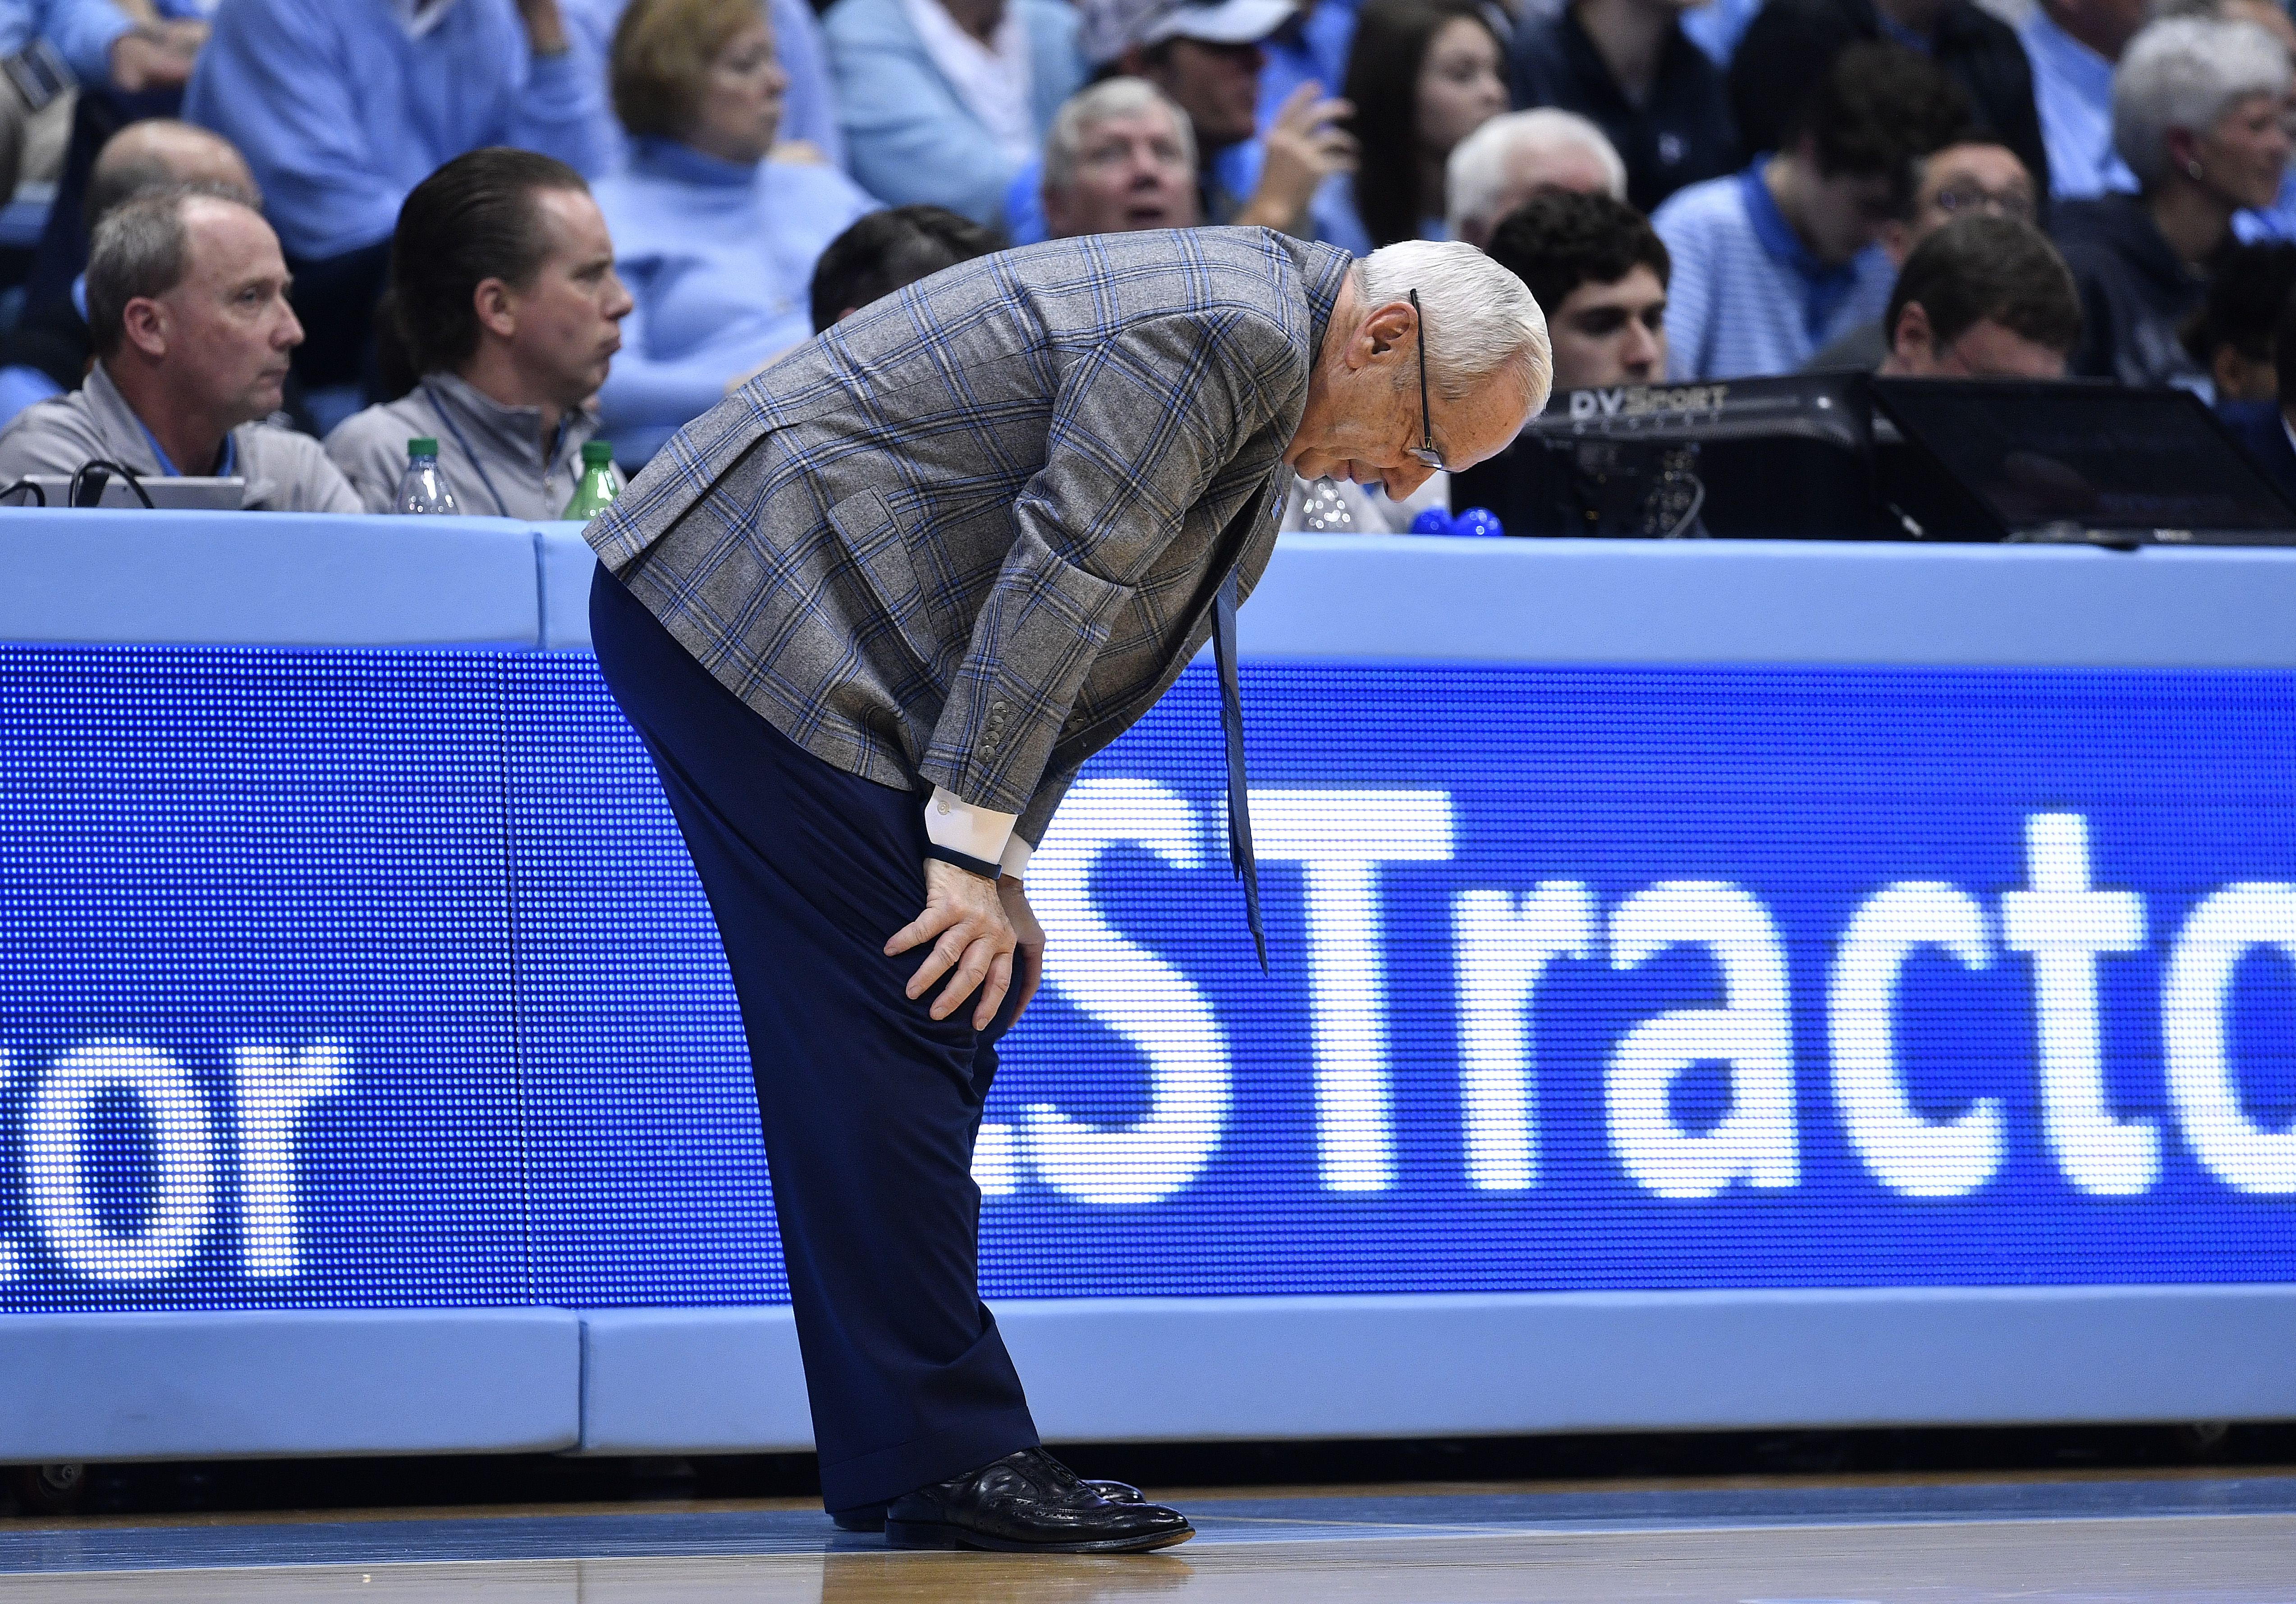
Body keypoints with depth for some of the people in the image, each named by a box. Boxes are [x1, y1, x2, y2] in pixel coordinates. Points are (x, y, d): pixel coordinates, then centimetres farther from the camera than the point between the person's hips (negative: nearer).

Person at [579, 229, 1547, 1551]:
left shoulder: (1260, 377, 18)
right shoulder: (1229, 331, -16)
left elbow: (1069, 642, 20)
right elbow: (1060, 573, -21)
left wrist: (1001, 868, 10)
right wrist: (976, 851, -19)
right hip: (750, 610, -11)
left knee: (942, 1020, 10)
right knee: (902, 1030, -12)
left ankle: (891, 1464, 12)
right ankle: (949, 1459, -10)